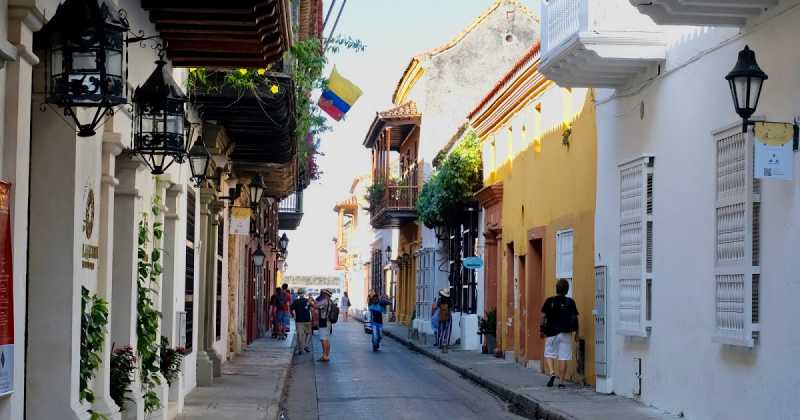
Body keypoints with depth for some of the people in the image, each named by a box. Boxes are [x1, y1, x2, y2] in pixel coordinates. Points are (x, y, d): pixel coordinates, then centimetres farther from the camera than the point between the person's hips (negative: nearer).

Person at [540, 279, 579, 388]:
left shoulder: (549, 301, -4)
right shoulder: (570, 302, 0)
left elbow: (543, 316, -3)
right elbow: (575, 318, 1)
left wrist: (542, 330, 8)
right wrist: (576, 333, 10)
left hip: (552, 333, -1)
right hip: (566, 334, 1)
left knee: (549, 354, 14)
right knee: (563, 358, 3)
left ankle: (552, 372, -9)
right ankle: (561, 381, 3)